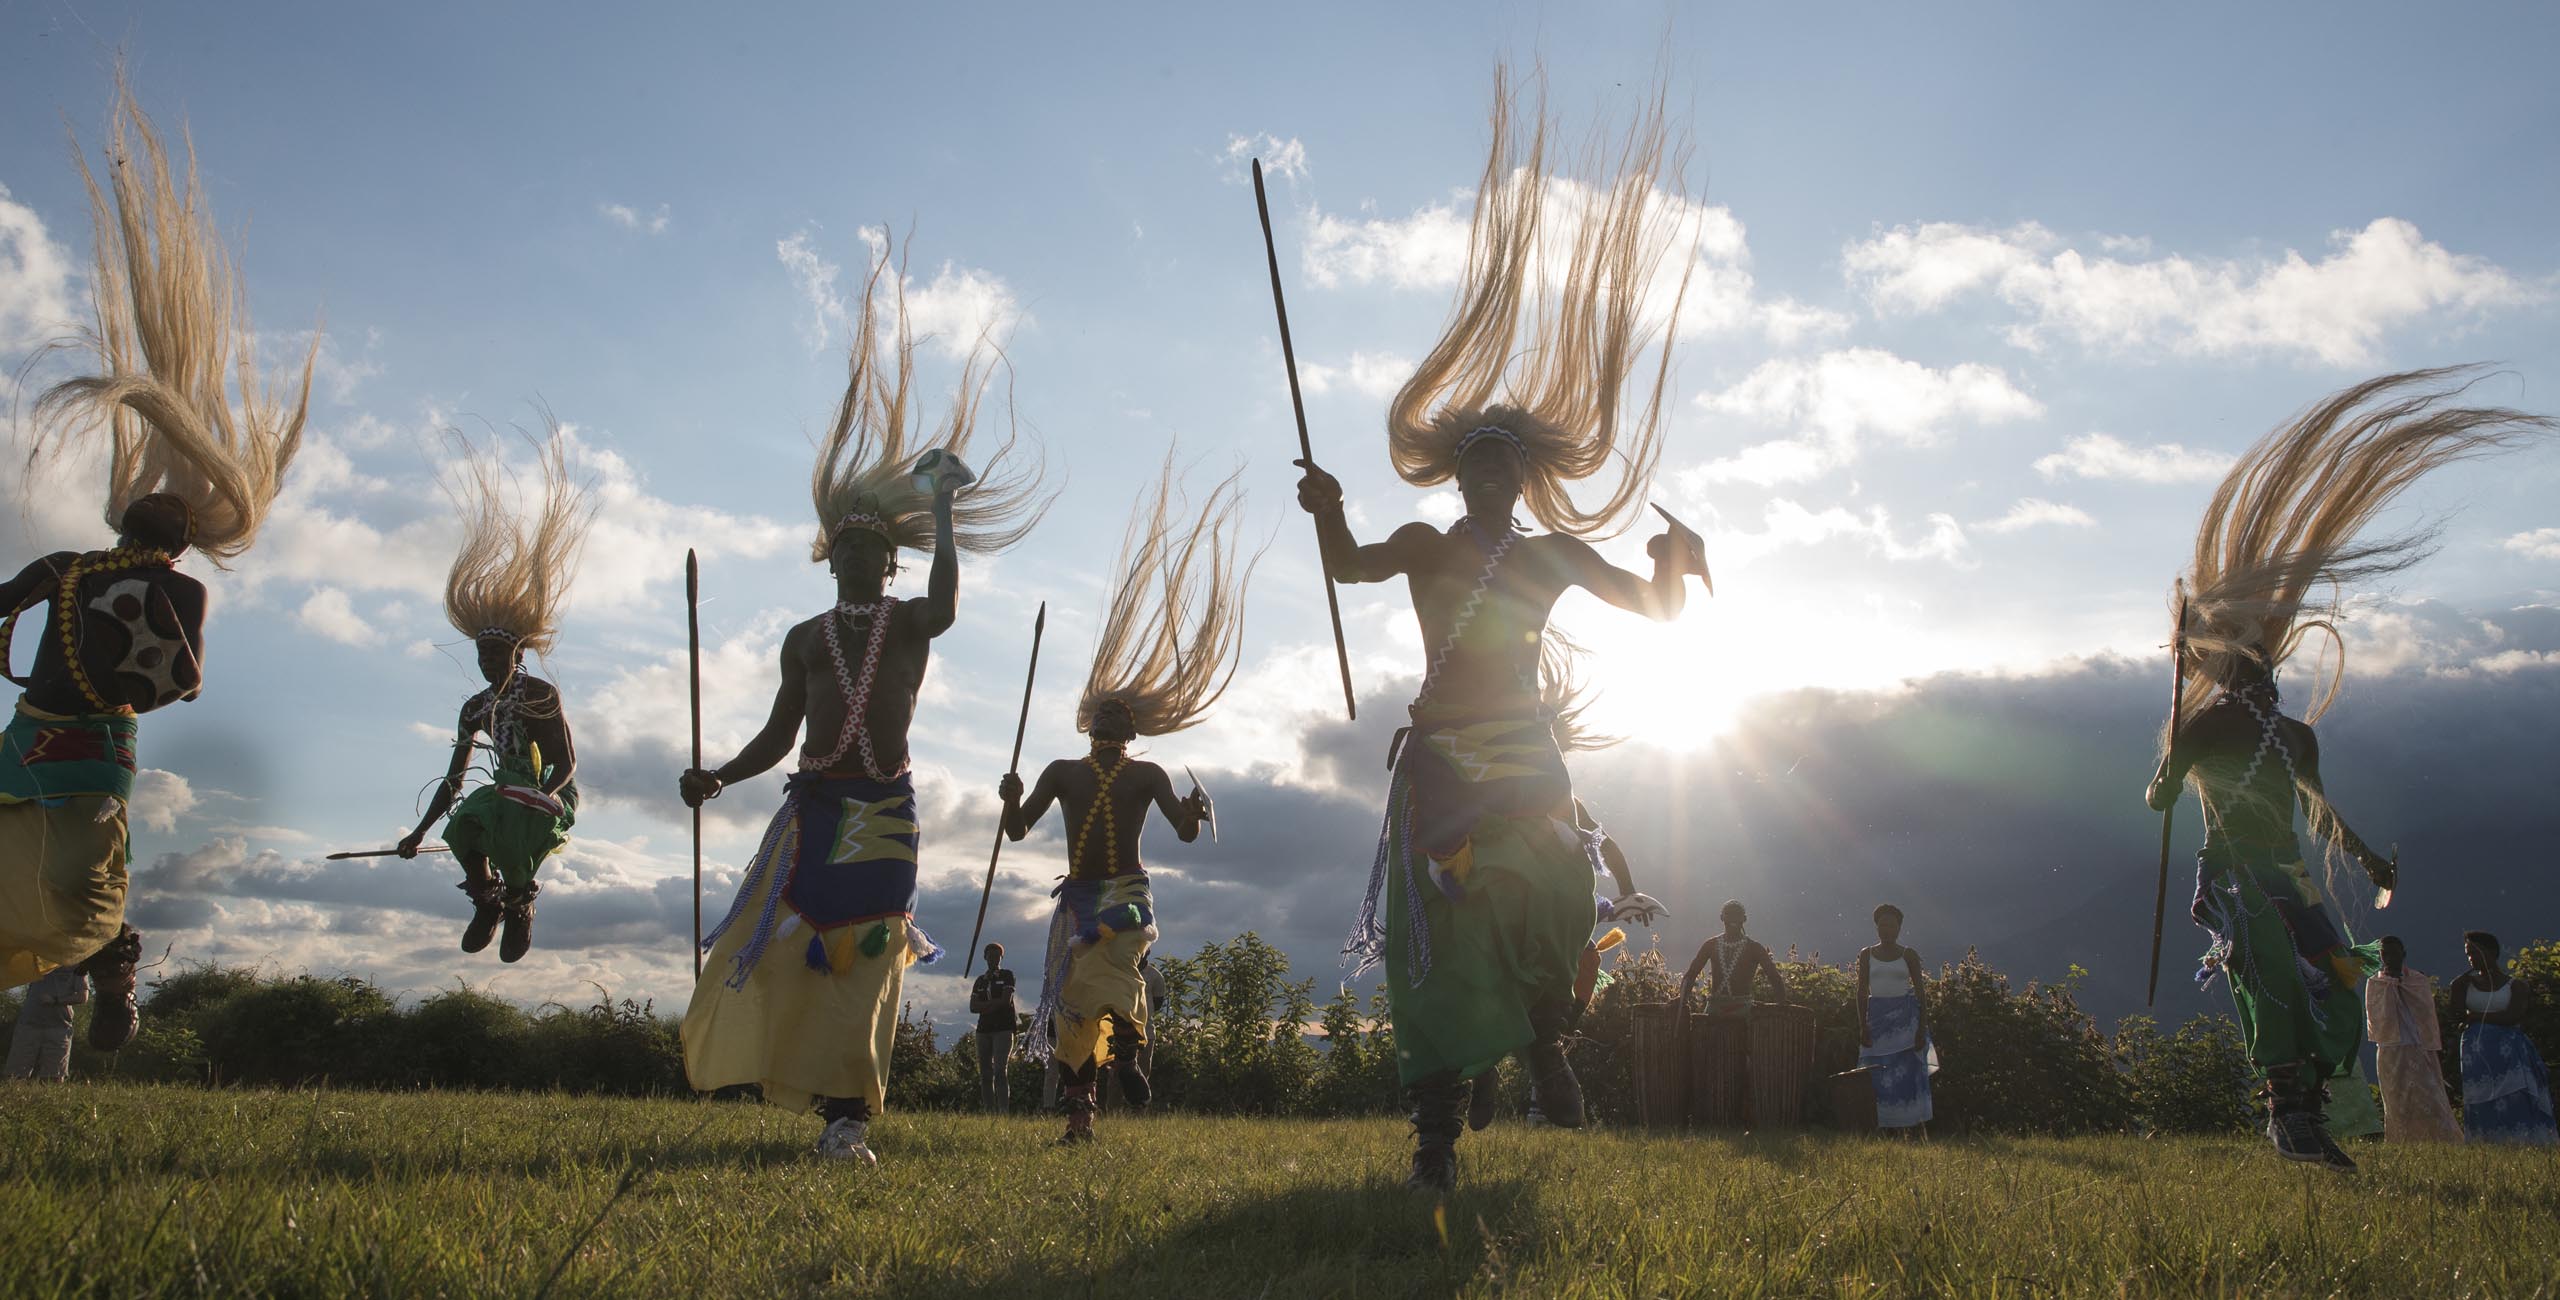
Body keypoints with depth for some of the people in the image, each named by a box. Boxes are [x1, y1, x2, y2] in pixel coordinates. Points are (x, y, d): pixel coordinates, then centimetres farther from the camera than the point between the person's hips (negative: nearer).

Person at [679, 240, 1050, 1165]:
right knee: (779, 947, -3)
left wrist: (941, 501, -18)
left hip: (882, 809, -4)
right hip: (811, 806, 4)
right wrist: (720, 776, -1)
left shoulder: (911, 624, 4)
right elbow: (779, 732, 14)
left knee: (864, 959, -7)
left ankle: (848, 1115, -3)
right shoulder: (805, 638, 14)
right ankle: (830, 1095, 11)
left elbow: (945, 597, -21)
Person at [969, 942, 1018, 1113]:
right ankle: (990, 1112, 4)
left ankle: (1004, 1112, -22)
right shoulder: (980, 980, 16)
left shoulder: (1007, 976, 5)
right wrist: (994, 1004, -8)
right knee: (985, 1074, 1)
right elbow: (973, 1007, 5)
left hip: (1003, 1028, -5)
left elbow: (1006, 1000, -8)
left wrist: (985, 1006, -2)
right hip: (984, 1029, 5)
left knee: (999, 1070, -17)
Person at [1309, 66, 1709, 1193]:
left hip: (1522, 761, 2)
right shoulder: (1425, 546, 6)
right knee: (1437, 936, -5)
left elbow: (1657, 609, 9)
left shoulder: (1555, 554, 9)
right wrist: (1329, 512, -29)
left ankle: (1546, 1046, 13)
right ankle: (1437, 1137, -3)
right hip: (1440, 762, -1)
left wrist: (1674, 558, -8)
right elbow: (1350, 566, -11)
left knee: (1545, 908, -14)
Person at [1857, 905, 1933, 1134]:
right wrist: (1863, 1026, -3)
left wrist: (1922, 1028, -6)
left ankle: (1915, 1128, -3)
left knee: (1908, 1073, -5)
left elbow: (1921, 993, 2)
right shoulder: (1866, 955, 7)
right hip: (1877, 1016, 1)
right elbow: (1862, 992, 5)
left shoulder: (1909, 956, 3)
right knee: (1878, 1077, -2)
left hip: (1904, 1016, -1)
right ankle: (1880, 1129, 0)